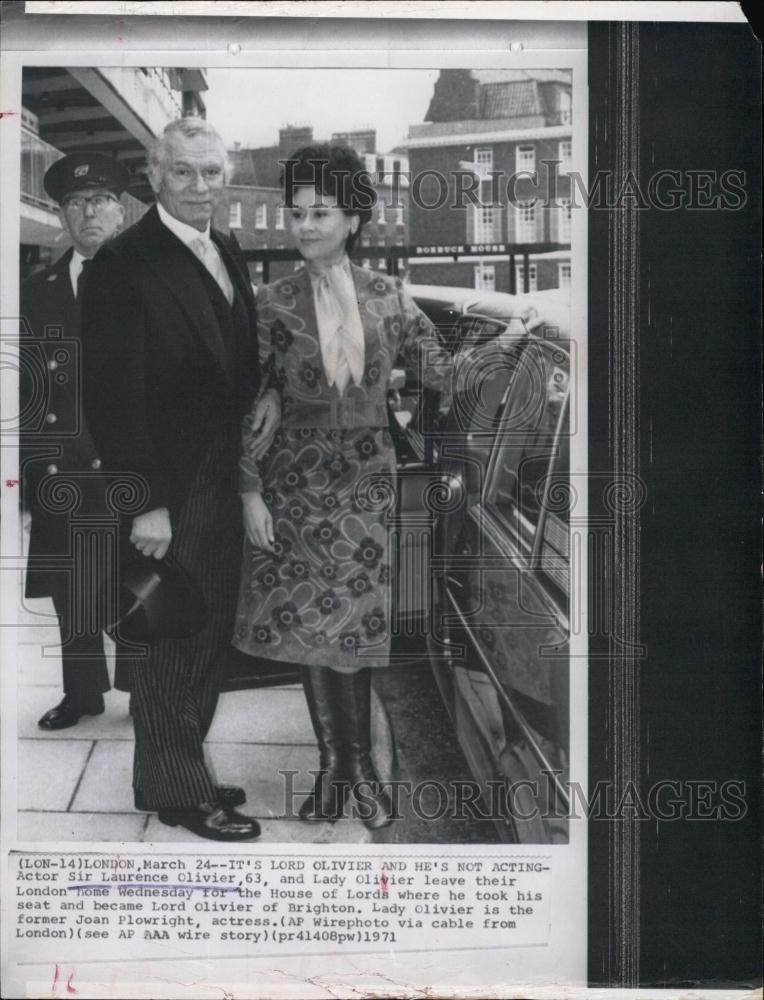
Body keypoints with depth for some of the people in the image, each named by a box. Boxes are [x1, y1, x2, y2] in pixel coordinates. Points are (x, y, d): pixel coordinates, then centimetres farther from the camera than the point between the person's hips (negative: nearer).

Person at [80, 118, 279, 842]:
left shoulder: (227, 252, 9)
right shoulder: (124, 264, -15)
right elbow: (112, 395, -18)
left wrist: (269, 391, 0)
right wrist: (145, 502, -20)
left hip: (224, 482, 8)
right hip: (171, 491, -8)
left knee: (208, 635, 17)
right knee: (173, 643, 4)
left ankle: (182, 771, 33)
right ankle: (176, 792, 19)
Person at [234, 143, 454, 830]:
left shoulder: (388, 297, 1)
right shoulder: (274, 303, -3)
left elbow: (443, 373, 0)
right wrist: (251, 492, -7)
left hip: (368, 480, 0)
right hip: (300, 482, 0)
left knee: (356, 625, 1)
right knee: (310, 628, 4)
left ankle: (360, 764, 15)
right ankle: (334, 765, 18)